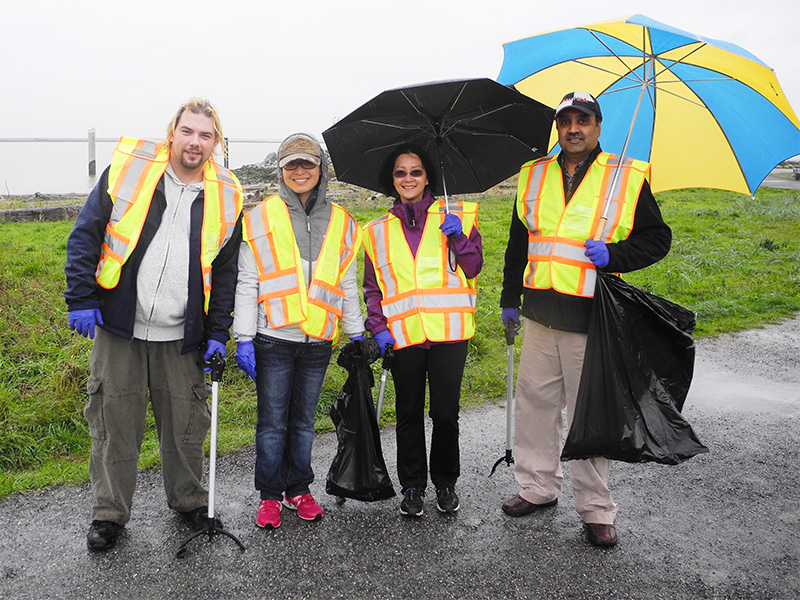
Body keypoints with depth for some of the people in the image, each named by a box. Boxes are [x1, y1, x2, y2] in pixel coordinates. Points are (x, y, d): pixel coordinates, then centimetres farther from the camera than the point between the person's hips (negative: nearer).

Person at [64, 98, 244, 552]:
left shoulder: (224, 197, 2)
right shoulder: (129, 170, -3)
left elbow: (227, 273, 8)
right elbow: (85, 237, 0)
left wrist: (218, 334, 2)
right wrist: (82, 300, -8)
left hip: (183, 336, 1)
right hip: (119, 328, -1)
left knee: (186, 423, 11)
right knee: (114, 421, 7)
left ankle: (189, 500, 33)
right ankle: (110, 512, 24)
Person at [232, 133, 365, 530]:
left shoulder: (341, 223, 9)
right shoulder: (261, 218, 1)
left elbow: (347, 284, 14)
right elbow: (246, 282, -1)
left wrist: (357, 335, 11)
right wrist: (243, 339, -6)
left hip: (318, 340, 2)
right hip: (273, 338, -2)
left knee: (304, 420, 13)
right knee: (272, 421, 4)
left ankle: (299, 489, 27)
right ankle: (269, 495, 18)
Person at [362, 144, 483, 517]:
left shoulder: (455, 217, 8)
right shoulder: (378, 231, 12)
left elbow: (473, 269, 1)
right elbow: (372, 288, 12)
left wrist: (459, 237, -14)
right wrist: (377, 328, -1)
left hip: (449, 331, -1)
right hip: (403, 333, 1)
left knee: (446, 412, 5)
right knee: (409, 413, 7)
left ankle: (446, 483, 23)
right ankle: (412, 487, 21)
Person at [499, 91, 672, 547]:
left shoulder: (628, 178, 1)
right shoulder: (534, 176, 12)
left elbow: (657, 239, 4)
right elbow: (518, 244, 20)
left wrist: (614, 255, -14)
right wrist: (510, 298, 19)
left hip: (591, 319, -4)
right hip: (540, 314, 4)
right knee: (535, 402, 11)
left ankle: (597, 510, 15)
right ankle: (538, 487, 28)